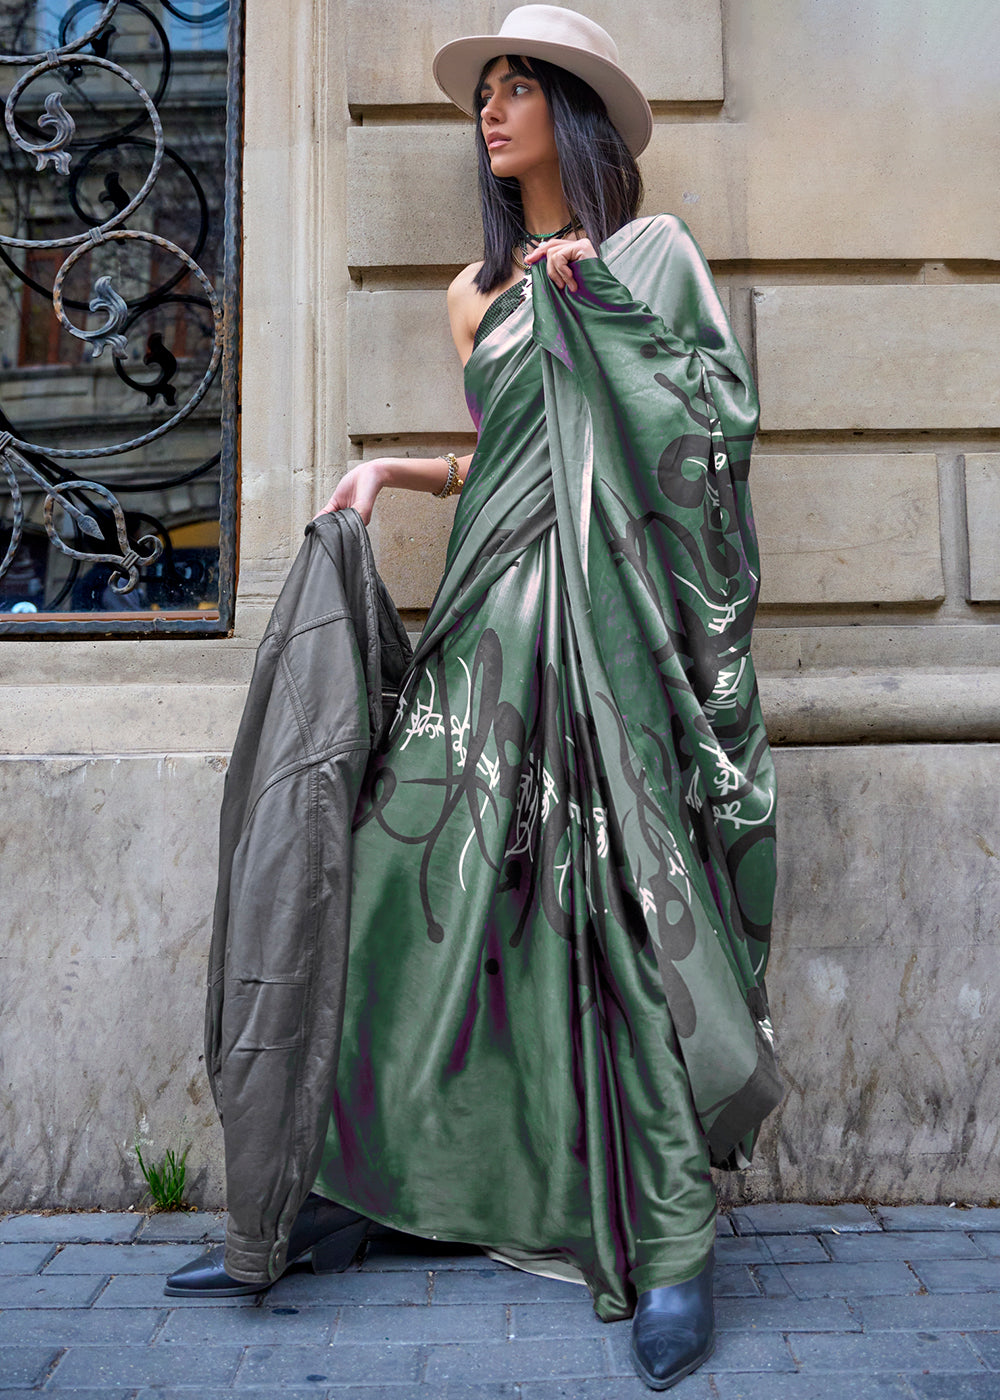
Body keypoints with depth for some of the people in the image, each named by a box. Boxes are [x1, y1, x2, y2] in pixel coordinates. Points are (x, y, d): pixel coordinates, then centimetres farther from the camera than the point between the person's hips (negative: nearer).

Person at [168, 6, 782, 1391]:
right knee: (418, 879, -2)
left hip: (617, 616, -4)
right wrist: (397, 470, 11)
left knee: (633, 900, -8)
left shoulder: (655, 249, 10)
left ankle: (675, 1241, 4)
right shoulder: (477, 291, 22)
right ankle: (348, 1186, 10)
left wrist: (594, 296, -3)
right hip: (494, 620, 4)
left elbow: (718, 423, -1)